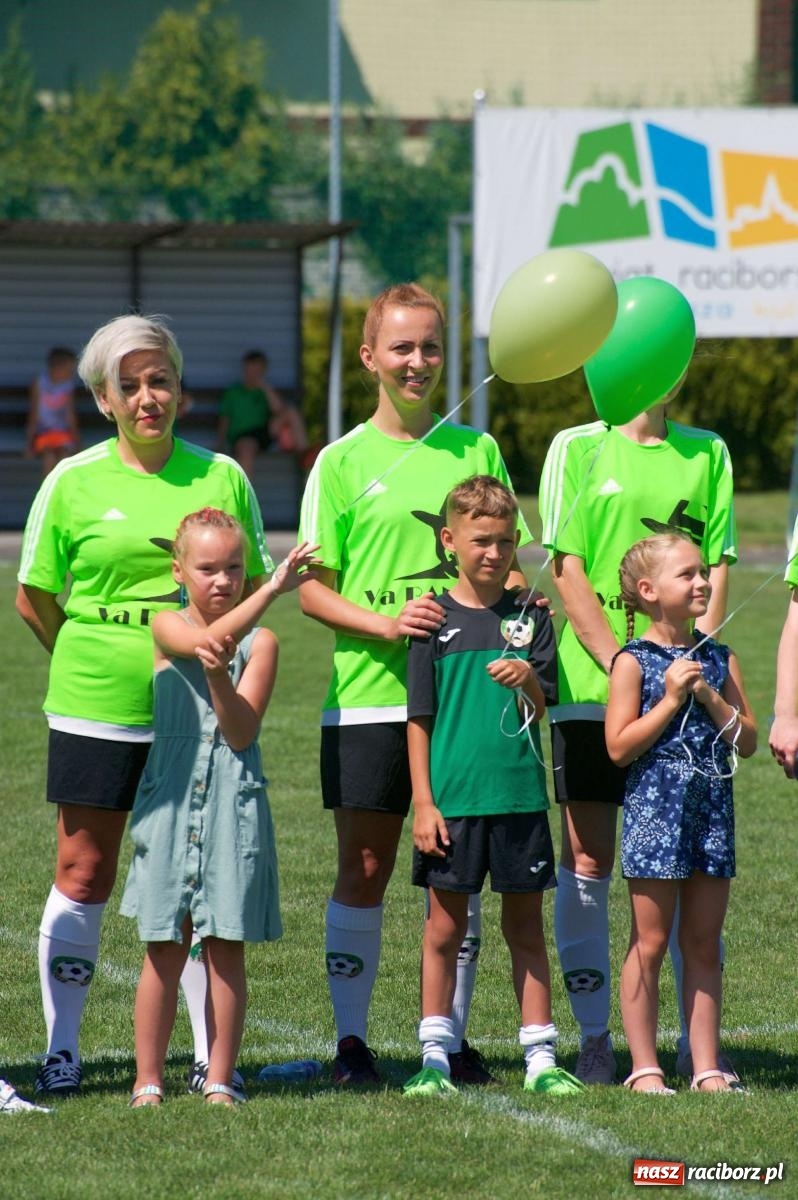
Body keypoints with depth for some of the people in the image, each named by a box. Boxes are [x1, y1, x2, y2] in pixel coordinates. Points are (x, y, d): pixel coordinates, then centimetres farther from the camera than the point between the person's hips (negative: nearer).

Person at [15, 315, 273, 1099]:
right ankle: (61, 1050, 11)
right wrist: (94, 662, 5)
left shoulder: (221, 477, 4)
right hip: (96, 710, -1)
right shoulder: (74, 482, 0)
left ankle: (212, 1054, 10)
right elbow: (34, 598, 6)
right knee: (84, 875, 3)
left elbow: (252, 587, 13)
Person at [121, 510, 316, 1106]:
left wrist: (218, 673, -22)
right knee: (165, 949, 3)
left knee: (225, 947, 1)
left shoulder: (260, 642, 2)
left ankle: (220, 1079, 8)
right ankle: (148, 1079, 9)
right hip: (172, 803, 0)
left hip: (234, 804, 0)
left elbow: (242, 732, -7)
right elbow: (205, 640, -21)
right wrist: (272, 590, -25)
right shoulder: (167, 627, 3)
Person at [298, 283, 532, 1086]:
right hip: (368, 695, -2)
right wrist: (384, 623, -16)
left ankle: (451, 1035, 13)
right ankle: (351, 1040, 8)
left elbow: (506, 562, 14)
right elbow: (312, 591, 0)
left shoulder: (475, 450, 9)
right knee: (364, 870, 2)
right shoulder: (343, 463, 2)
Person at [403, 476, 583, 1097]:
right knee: (445, 928, 4)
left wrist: (527, 681, -21)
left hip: (520, 795, 2)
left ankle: (541, 1056, 12)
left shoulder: (530, 618, 6)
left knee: (526, 927, 7)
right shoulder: (435, 621, 0)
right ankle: (435, 1057, 12)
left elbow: (541, 708, 2)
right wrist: (423, 802, -5)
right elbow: (420, 719, 0)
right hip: (453, 797, -2)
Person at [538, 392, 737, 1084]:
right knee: (588, 858, 0)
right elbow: (568, 571, -3)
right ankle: (594, 1038, 7)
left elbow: (717, 569, 7)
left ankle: (698, 1041, 8)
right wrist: (625, 669, -12)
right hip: (590, 685, -2)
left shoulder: (707, 453, 11)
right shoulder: (577, 449, 2)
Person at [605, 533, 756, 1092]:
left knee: (704, 945, 8)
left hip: (713, 805, 5)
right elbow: (620, 747, -11)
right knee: (650, 944, 0)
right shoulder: (635, 661, -5)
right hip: (656, 807, -5)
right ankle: (645, 1067, 4)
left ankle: (706, 1067, 11)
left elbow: (747, 742, 7)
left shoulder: (719, 659, 9)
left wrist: (711, 698, -7)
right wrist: (671, 700, -14)